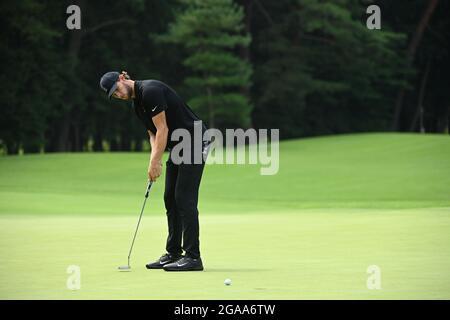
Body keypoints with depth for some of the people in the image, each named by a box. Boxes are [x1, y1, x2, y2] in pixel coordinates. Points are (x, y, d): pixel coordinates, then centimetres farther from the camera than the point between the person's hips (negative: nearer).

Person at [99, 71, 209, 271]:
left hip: (194, 142, -10)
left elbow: (162, 129, -20)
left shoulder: (150, 90, -18)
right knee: (170, 199, 10)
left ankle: (193, 257, -12)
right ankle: (174, 253, 15)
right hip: (177, 147, 10)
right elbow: (153, 133, 13)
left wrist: (155, 162, -17)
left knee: (185, 199, -12)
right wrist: (154, 160, -4)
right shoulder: (136, 104, 12)